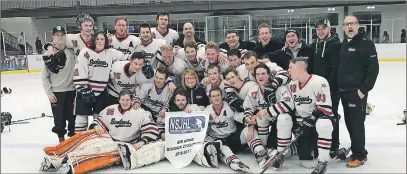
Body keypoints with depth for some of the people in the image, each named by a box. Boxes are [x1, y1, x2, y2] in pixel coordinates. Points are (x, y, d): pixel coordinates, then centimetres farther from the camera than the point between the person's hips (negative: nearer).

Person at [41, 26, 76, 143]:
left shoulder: (71, 51, -3)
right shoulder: (49, 54, -6)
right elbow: (44, 76, -2)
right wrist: (49, 93, -6)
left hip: (71, 90, 1)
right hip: (56, 92, -1)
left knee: (72, 116, 11)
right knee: (59, 118, 5)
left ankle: (73, 135, 31)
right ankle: (61, 138, 24)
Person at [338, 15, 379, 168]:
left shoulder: (366, 44, -10)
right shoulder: (342, 44, 12)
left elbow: (373, 69, -14)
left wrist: (364, 89, -17)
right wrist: (338, 86, 12)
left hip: (357, 91, -7)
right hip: (344, 91, 7)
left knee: (357, 123, -2)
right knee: (349, 123, 13)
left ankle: (359, 156, 11)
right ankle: (358, 152, 27)